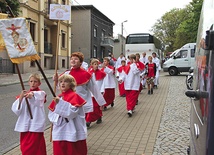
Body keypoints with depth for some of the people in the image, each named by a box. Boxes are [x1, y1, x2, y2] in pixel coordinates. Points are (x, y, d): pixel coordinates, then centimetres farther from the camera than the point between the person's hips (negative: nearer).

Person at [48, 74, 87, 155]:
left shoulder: (74, 96, -8)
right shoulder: (58, 97, 11)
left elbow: (72, 111, -21)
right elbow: (51, 114, 9)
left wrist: (60, 103, -24)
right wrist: (58, 117, -11)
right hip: (60, 133, 6)